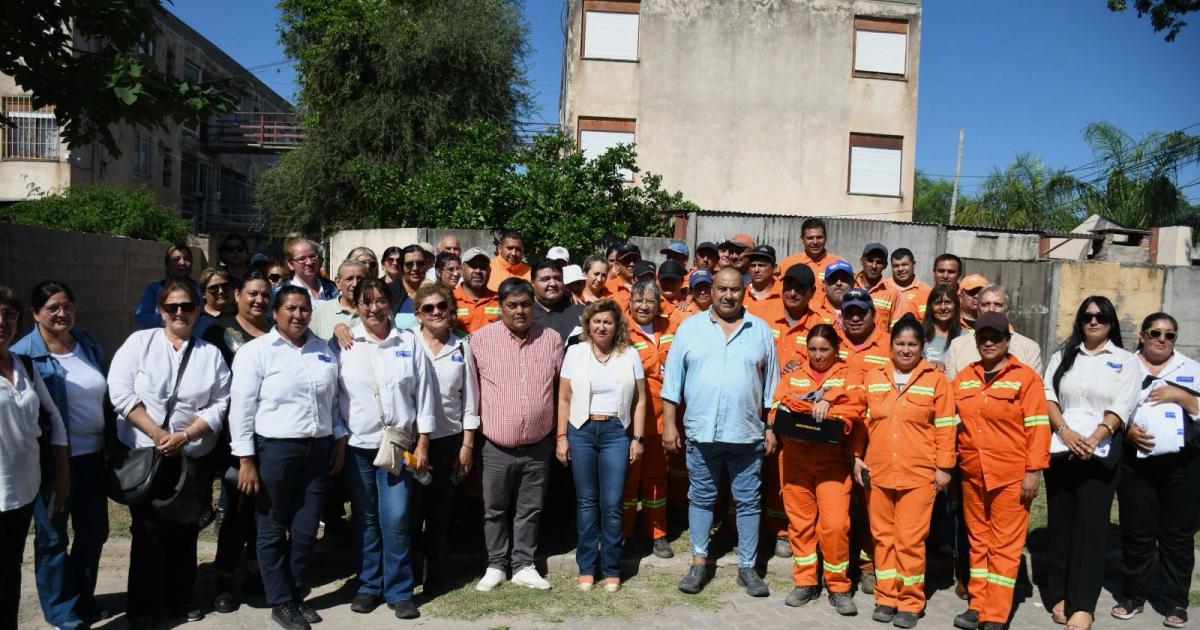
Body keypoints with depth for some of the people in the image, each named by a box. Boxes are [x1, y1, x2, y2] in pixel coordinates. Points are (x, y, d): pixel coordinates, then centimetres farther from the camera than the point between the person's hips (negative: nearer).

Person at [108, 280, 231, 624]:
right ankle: (142, 605, 19)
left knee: (185, 530, 9)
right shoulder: (140, 342, 0)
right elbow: (120, 392, -8)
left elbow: (220, 404, -1)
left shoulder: (210, 353, 4)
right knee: (148, 531, 4)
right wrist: (157, 434, -15)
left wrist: (184, 436, -14)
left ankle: (180, 598, 25)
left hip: (192, 457, 2)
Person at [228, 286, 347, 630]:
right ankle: (280, 601, 21)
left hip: (318, 449, 4)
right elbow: (242, 407, -8)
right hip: (275, 450, -4)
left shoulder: (324, 350, 10)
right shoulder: (257, 350, -5)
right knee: (273, 531, 8)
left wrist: (340, 440, 11)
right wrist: (246, 459, -11)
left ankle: (296, 594, 28)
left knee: (305, 531, 10)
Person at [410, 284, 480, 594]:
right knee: (412, 511, 5)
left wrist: (467, 444, 4)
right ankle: (410, 574, 21)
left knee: (441, 511, 9)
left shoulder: (462, 346, 5)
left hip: (450, 438, 2)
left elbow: (469, 397, 7)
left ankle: (436, 577, 22)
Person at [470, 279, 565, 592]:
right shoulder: (481, 339, -6)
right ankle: (495, 565, 29)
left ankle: (524, 566, 28)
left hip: (538, 446, 2)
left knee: (529, 510, 14)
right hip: (496, 447, -1)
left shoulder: (552, 339, -1)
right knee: (495, 509, 13)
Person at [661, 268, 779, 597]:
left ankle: (747, 567, 19)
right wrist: (669, 423, -1)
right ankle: (699, 562, 24)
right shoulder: (690, 328, 3)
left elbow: (771, 384, 8)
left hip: (747, 433, 0)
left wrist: (771, 428, 5)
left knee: (748, 501, 8)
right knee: (701, 498, 11)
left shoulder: (761, 330, 5)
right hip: (701, 431, 0)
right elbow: (673, 380, 3)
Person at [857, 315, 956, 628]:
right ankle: (886, 597, 22)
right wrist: (857, 456, 6)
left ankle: (910, 602, 13)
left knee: (911, 539, 0)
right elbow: (862, 421, 12)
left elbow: (945, 428, -1)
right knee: (883, 536, 10)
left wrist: (944, 467, -4)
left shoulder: (935, 380, -1)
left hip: (919, 474, -3)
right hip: (878, 471, 3)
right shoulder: (873, 377, 7)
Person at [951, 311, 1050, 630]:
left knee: (1004, 545, 1)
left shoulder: (1025, 377, -5)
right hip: (972, 474, 5)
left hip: (1011, 475, -5)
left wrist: (1033, 471, -12)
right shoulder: (963, 378, 9)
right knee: (978, 540, 13)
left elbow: (1038, 426, -8)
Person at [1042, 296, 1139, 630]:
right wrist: (1065, 430, -15)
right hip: (1061, 449, 2)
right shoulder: (1063, 355, 12)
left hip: (1101, 452, -2)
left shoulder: (1125, 360, 6)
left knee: (1091, 525, -4)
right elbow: (1047, 396, 2)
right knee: (1060, 521, 5)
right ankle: (1060, 594, 15)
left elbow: (1120, 408, -5)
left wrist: (1094, 439, -19)